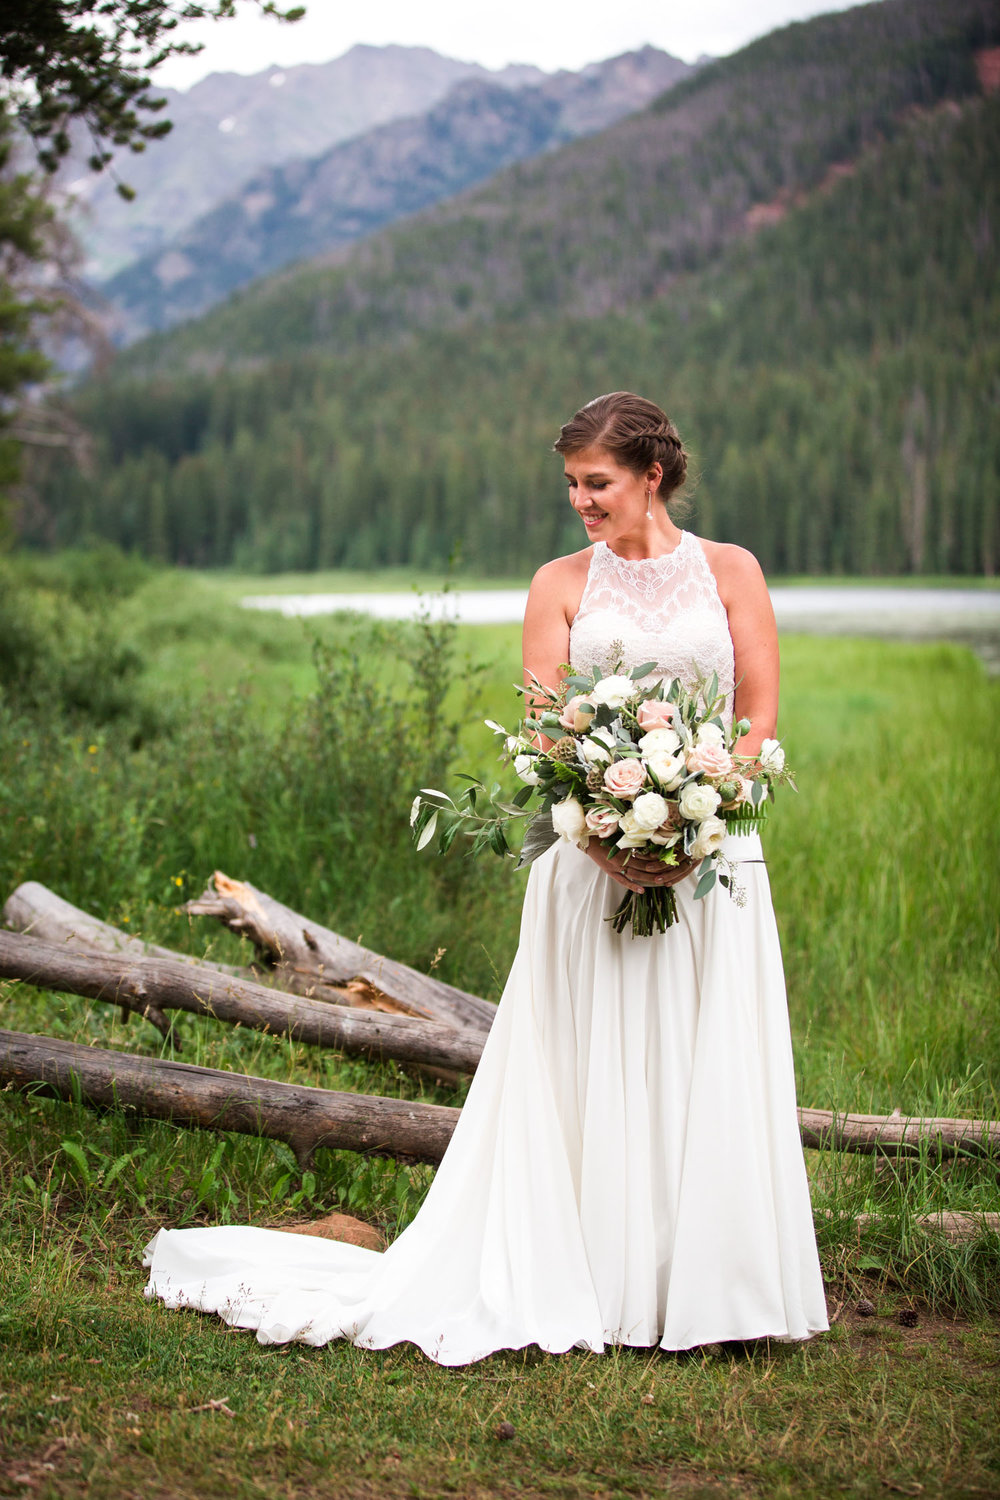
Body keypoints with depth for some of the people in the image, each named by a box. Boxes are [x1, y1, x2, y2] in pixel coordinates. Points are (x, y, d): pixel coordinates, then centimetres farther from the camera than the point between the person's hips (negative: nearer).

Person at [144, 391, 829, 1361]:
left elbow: (759, 716, 2)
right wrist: (601, 836, -18)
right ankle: (607, 1290, 10)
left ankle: (708, 1289, 12)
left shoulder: (730, 572, 7)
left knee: (711, 1073, 1)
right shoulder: (560, 584, 7)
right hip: (593, 860, 0)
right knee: (592, 1076, 1)